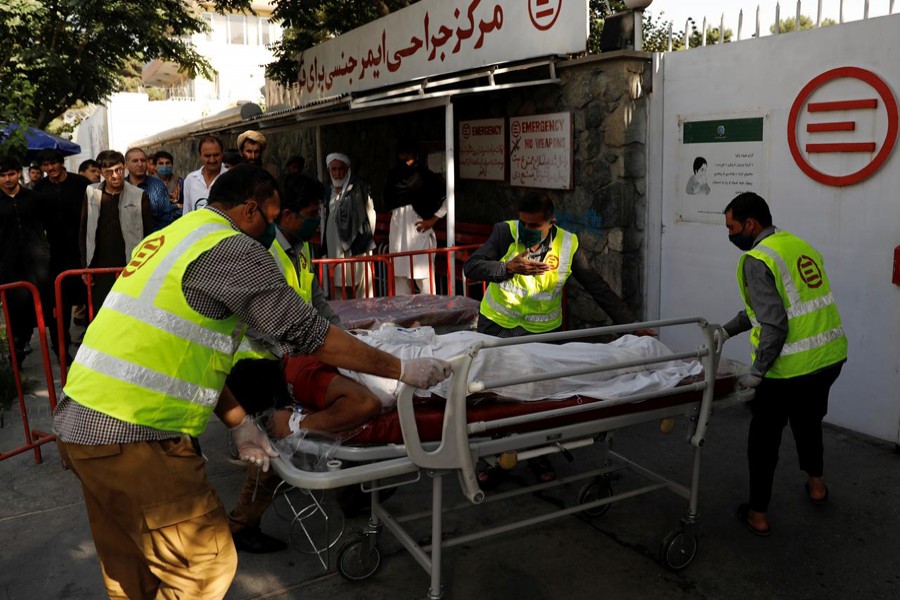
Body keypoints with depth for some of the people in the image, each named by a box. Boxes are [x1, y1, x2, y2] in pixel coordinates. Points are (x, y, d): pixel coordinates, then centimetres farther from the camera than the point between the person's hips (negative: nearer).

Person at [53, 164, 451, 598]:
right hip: (132, 438, -10)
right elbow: (307, 333, -16)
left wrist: (238, 421, 13)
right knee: (206, 565, 3)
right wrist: (402, 370, -8)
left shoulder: (170, 237, 16)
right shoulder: (230, 248, -13)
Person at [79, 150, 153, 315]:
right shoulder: (91, 193, 4)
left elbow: (148, 235, 2)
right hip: (99, 270, 2)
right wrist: (85, 266, 5)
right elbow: (83, 232, 9)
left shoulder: (139, 196, -2)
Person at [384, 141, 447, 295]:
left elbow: (448, 197, -9)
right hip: (397, 234, 6)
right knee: (399, 277, 11)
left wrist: (432, 219, -8)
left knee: (423, 278, -6)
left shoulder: (425, 176, -6)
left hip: (418, 233, -5)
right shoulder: (394, 176, 9)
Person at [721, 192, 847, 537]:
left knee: (764, 437, 9)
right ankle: (816, 485, 49)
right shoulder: (799, 245, 11)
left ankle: (758, 515, 19)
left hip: (793, 367, -8)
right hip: (831, 356, 8)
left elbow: (773, 323, -22)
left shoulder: (756, 260, -15)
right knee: (808, 419, 31)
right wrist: (726, 330, 20)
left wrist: (757, 372, -15)